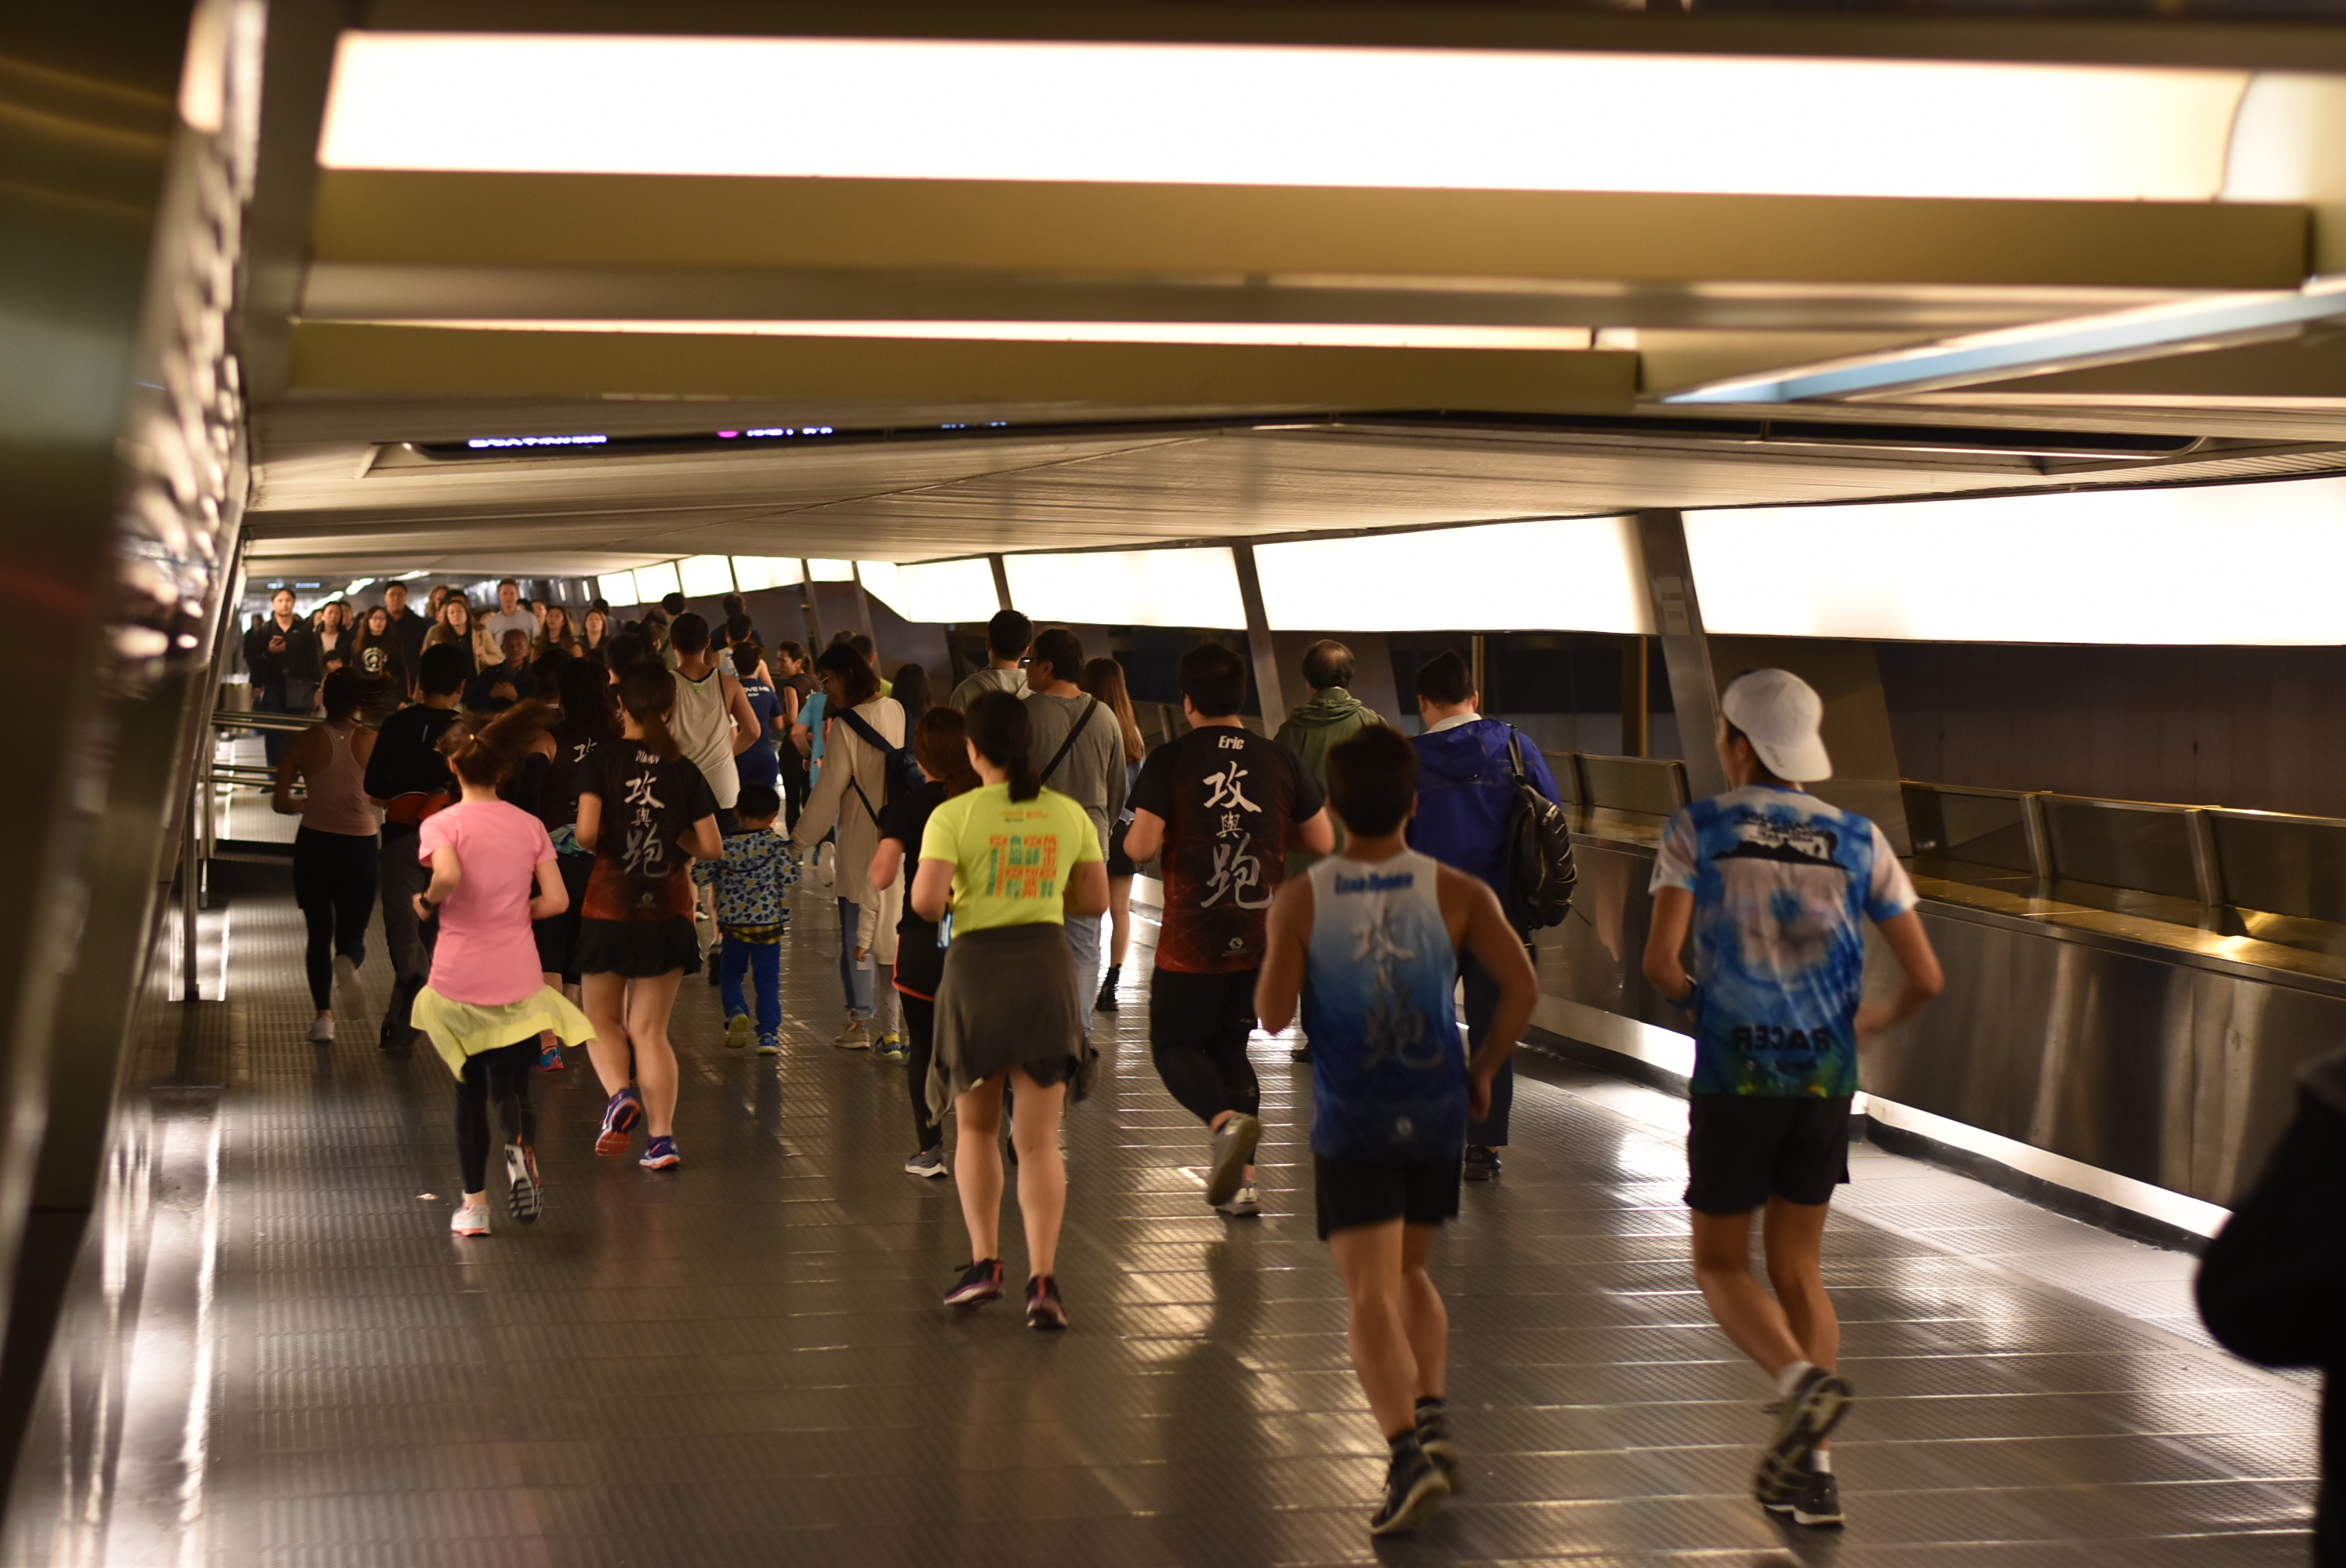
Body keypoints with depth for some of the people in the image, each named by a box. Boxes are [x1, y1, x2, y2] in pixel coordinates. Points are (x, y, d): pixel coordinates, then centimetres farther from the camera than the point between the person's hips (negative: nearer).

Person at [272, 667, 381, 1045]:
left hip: (314, 844, 0)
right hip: (360, 846, 0)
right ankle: (348, 958, -24)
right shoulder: (372, 742, -5)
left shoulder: (304, 742, -5)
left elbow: (281, 802, -4)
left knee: (319, 933, 13)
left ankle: (324, 1013, -1)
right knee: (352, 931, 12)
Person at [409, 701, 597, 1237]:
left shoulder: (442, 824, -6)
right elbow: (556, 900, -2)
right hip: (517, 981, 1)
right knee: (511, 1086, 6)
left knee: (470, 1092, 15)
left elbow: (448, 875, -26)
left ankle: (474, 1204, 18)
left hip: (459, 979, -1)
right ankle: (522, 1146, -28)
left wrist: (427, 902, -6)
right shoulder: (529, 826, 3)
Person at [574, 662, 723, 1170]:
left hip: (608, 906, -2)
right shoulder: (685, 771, 0)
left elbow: (586, 832, -18)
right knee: (650, 1029, 8)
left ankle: (619, 1095, -11)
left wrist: (598, 844, 4)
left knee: (603, 1019, 16)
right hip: (667, 913, 2)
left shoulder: (603, 761, -7)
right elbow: (712, 847, -2)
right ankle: (661, 1137, -2)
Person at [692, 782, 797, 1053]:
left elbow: (700, 876, -4)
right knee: (767, 979, 7)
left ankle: (735, 1011, -10)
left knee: (729, 973, 16)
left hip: (733, 922, 1)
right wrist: (792, 856, 7)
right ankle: (768, 1033, 1)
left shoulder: (724, 845, -5)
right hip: (769, 923, 0)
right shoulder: (777, 844, -9)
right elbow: (789, 877, -11)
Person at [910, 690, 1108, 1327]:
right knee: (1040, 1139, 4)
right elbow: (1095, 899, 9)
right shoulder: (1068, 815, 3)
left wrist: (949, 903, 5)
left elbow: (925, 901, -17)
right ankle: (1042, 1281, -6)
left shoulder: (954, 815, -8)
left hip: (977, 965, -2)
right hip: (1047, 966, 2)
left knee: (976, 1126, 17)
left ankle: (984, 1263, 10)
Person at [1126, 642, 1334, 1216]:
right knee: (1229, 1046, 18)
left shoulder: (1170, 760, -8)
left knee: (1175, 1044, 8)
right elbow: (1323, 843, 7)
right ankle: (1241, 1180, 10)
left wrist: (1130, 837, 9)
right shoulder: (1279, 760, 2)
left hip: (1193, 939, -4)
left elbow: (1142, 845, -14)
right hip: (1262, 933, 4)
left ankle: (1227, 1120, -22)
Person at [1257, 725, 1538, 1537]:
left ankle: (1406, 1451, -22)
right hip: (1436, 1116, 2)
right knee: (1408, 1271, 24)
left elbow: (1274, 1014, -11)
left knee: (1371, 1296, -4)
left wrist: (1272, 968, 11)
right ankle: (1432, 1416, 8)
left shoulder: (1300, 900, -6)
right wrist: (1485, 1069, 4)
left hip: (1351, 1125, -2)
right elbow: (1522, 987, -10)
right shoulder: (1455, 893, -3)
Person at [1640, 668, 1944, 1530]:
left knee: (1721, 1263, 12)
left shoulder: (1697, 829, -4)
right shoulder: (1856, 840, 3)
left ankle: (1802, 1378, -16)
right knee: (1797, 1268, 16)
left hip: (1735, 1074, -3)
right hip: (1824, 1076, 3)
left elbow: (1660, 960, -13)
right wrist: (1875, 1021, 23)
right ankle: (1809, 1466, 9)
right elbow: (1925, 978, 2)